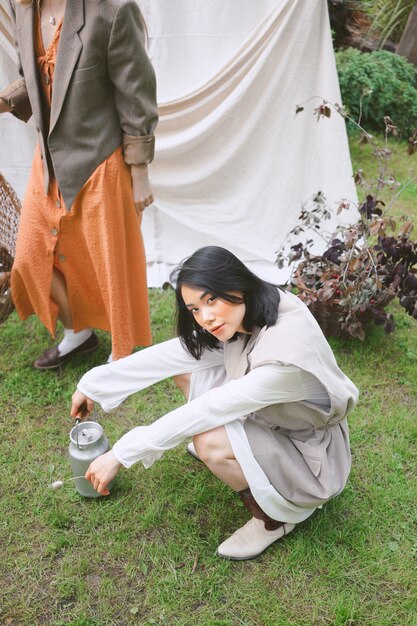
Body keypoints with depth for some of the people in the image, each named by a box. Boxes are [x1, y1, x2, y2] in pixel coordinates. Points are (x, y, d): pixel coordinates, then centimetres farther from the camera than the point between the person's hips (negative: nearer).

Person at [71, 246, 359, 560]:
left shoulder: (285, 354, -37)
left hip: (309, 455, -7)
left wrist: (120, 455, -27)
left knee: (212, 441, -32)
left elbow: (206, 411, -35)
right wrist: (93, 383, -5)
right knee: (192, 362, -3)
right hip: (271, 419, 7)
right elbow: (170, 354, -9)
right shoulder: (246, 317, -14)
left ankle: (272, 518, -3)